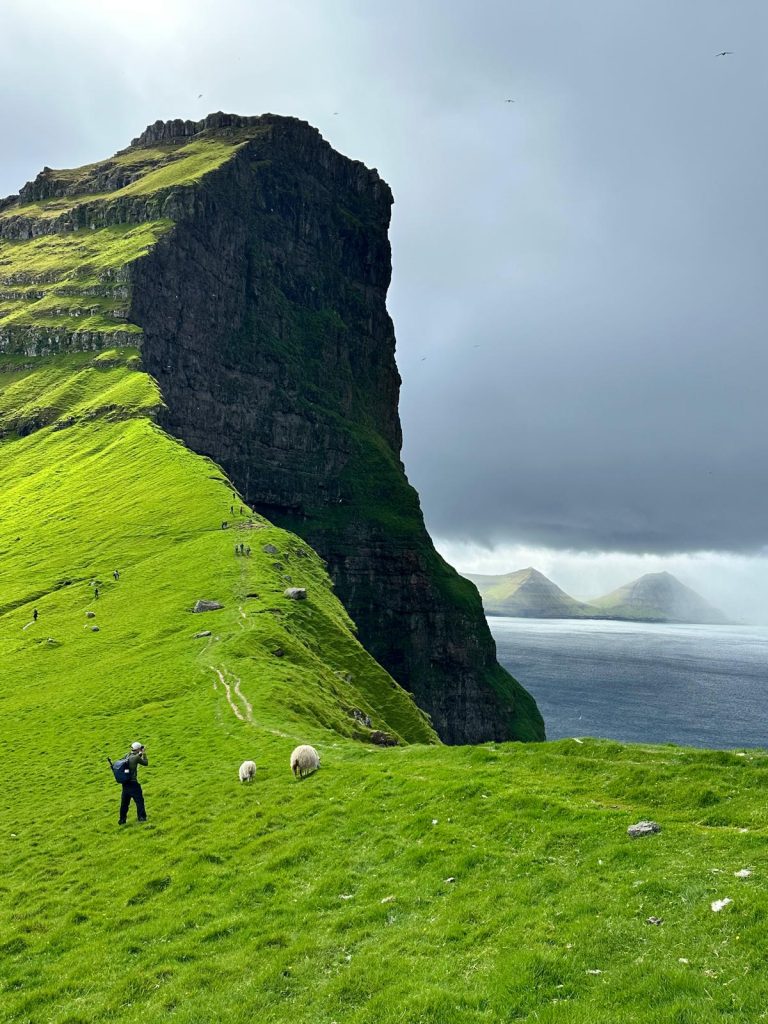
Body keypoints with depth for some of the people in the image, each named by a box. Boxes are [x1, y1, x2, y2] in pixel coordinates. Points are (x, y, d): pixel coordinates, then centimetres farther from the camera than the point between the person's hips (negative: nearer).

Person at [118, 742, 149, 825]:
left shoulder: (127, 755, 4)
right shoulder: (136, 757, -15)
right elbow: (145, 763, -3)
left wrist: (140, 754, 23)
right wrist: (144, 754, 10)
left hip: (125, 783, 7)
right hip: (133, 783, -7)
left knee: (124, 802, 14)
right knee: (139, 800, 7)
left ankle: (122, 820, 19)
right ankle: (142, 817, 12)